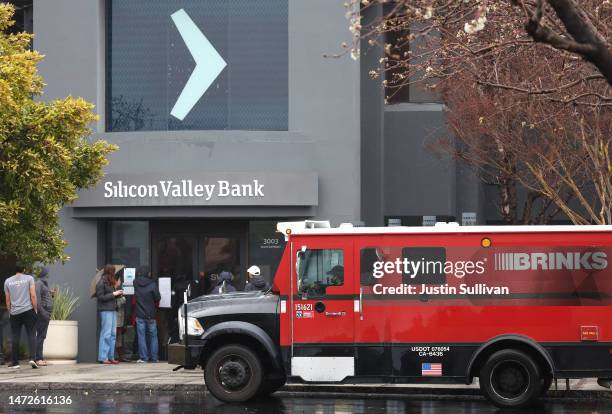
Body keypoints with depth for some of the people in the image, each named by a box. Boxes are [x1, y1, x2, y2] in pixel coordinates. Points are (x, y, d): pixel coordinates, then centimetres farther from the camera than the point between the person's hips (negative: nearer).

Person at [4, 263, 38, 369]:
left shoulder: (8, 281, 9)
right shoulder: (29, 278, 2)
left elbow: (7, 300, 10)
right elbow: (33, 295, -5)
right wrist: (35, 310, 2)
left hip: (14, 313, 2)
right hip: (28, 310, -2)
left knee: (15, 337, 6)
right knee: (31, 335, -2)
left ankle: (15, 362, 8)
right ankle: (32, 358, -17)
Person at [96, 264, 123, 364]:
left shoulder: (110, 282, 16)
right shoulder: (101, 283, -9)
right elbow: (100, 297, -13)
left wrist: (116, 288, 5)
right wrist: (113, 294, -13)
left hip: (113, 309, 9)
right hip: (105, 310, -9)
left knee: (113, 334, 8)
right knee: (106, 334, -9)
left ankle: (111, 357, 12)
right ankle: (103, 357, -6)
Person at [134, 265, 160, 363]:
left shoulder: (136, 283, -3)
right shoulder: (152, 284, -11)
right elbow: (158, 297, -6)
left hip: (140, 315, 1)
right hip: (151, 315, -1)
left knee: (141, 336, 3)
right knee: (153, 336, 9)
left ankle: (143, 357, 0)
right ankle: (154, 357, 8)